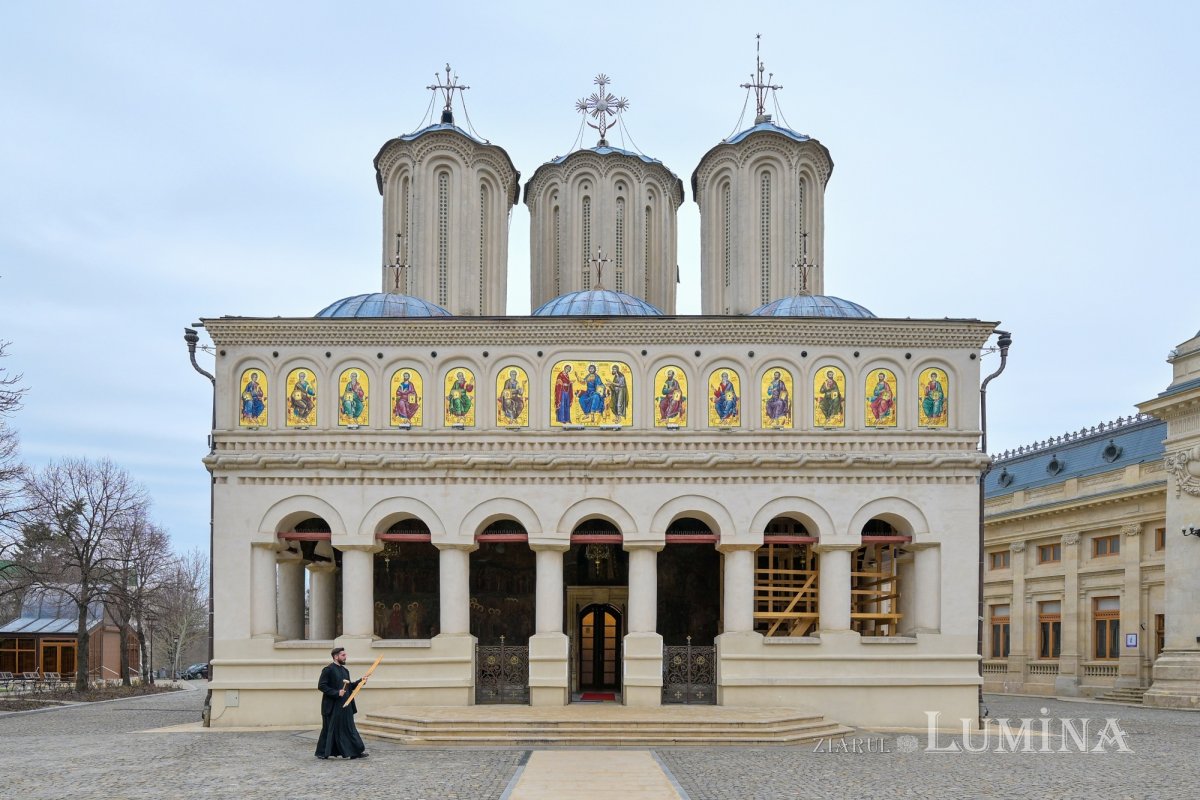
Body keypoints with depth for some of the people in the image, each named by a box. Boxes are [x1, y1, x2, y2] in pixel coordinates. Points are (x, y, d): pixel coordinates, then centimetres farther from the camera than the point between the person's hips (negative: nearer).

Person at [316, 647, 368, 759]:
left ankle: (356, 752, 6)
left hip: (345, 706, 7)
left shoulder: (345, 670, 14)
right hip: (332, 706, -7)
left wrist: (360, 681, 4)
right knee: (329, 729, 1)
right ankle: (322, 752, 13)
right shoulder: (328, 670, -10)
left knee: (349, 728, 5)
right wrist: (336, 693, -20)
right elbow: (321, 686, -15)